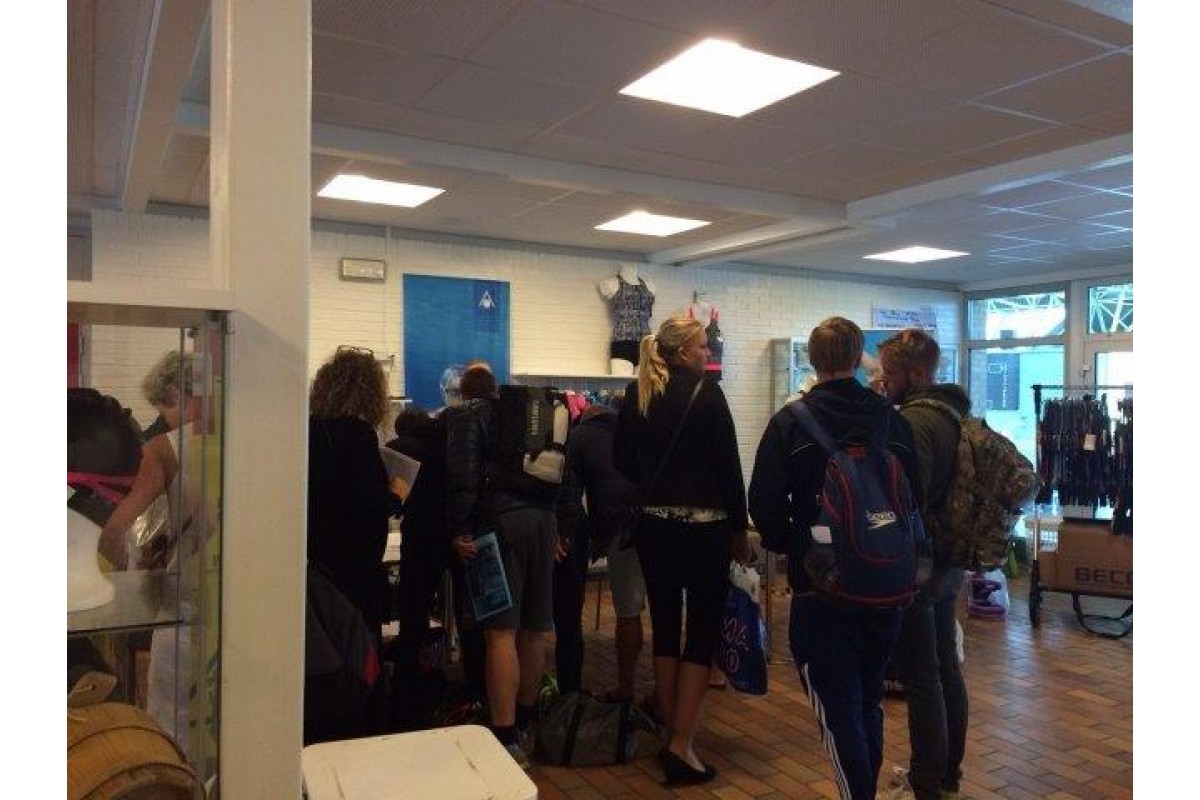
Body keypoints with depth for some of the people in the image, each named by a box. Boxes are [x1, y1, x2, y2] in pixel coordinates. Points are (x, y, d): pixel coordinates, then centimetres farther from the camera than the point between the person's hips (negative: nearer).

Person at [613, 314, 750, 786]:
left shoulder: (636, 395, 6)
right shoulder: (705, 392, -10)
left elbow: (622, 460, 11)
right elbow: (728, 465, -9)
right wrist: (739, 528, -1)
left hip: (653, 525, 6)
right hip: (703, 526, -5)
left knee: (664, 627, 13)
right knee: (703, 631, 2)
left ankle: (671, 737, 23)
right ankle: (682, 747, 0)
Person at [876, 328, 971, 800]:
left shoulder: (914, 420, -20)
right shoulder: (954, 414, 10)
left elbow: (908, 501, -24)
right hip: (949, 563, 10)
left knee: (920, 678, 0)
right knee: (946, 669, 18)